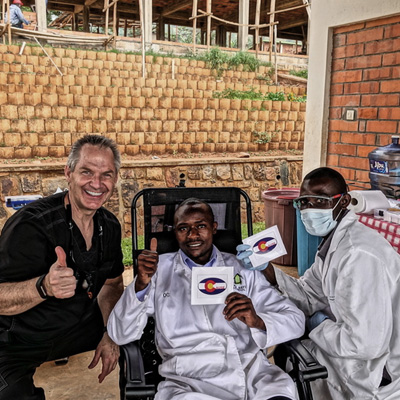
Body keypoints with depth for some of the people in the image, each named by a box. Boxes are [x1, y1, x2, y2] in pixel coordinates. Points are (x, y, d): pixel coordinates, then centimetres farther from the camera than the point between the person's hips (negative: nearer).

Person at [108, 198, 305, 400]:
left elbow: (295, 321, 7)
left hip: (252, 371, 1)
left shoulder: (242, 267, 11)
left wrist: (258, 321, -15)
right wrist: (141, 283, -13)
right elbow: (120, 335, 4)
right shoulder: (160, 269, 9)